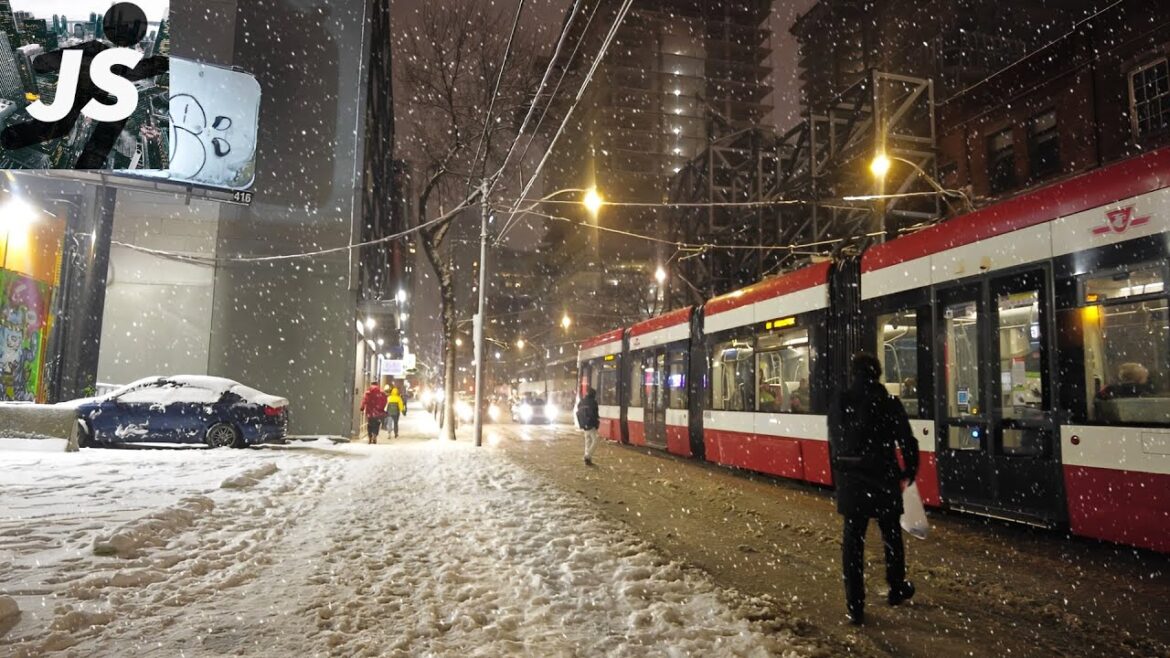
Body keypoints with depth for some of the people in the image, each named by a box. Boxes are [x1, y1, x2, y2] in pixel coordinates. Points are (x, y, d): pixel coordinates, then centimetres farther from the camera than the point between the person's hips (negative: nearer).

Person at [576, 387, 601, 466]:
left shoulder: (581, 403, 11)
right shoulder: (592, 402, -11)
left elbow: (578, 414, 12)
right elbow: (595, 414, -16)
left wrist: (581, 424, 15)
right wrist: (597, 423, -6)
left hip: (585, 426, 7)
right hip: (591, 425, -7)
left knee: (588, 442, 14)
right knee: (594, 442, -3)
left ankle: (588, 459, 13)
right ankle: (588, 456, -15)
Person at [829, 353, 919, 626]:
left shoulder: (838, 403, 1)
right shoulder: (887, 402, -9)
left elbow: (833, 442, 6)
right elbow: (907, 440, -7)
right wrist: (909, 471, 9)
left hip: (848, 480, 2)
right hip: (882, 480, -2)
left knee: (852, 540, 6)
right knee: (891, 536, 20)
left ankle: (855, 607, 7)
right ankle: (897, 589, 39)